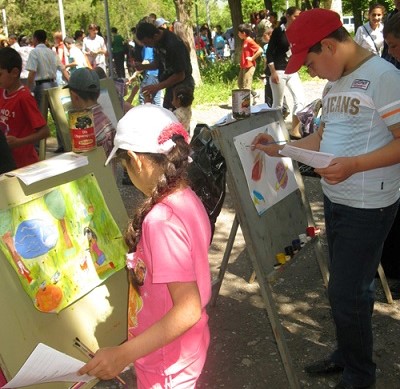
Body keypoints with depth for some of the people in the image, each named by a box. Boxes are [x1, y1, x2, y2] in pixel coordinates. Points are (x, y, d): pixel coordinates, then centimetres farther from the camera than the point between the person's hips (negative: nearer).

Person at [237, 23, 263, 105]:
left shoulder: (250, 41, -15)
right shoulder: (245, 41, 12)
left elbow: (260, 50, -24)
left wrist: (252, 58, -18)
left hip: (249, 66, -10)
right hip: (243, 66, 10)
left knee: (246, 86, -6)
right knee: (240, 84, 15)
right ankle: (255, 94, 22)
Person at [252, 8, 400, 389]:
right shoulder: (334, 83, 12)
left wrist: (355, 165, -29)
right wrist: (280, 149, 8)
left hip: (368, 205, -8)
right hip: (335, 199, 8)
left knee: (346, 292, 0)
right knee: (345, 286, 18)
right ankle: (346, 354, 36)